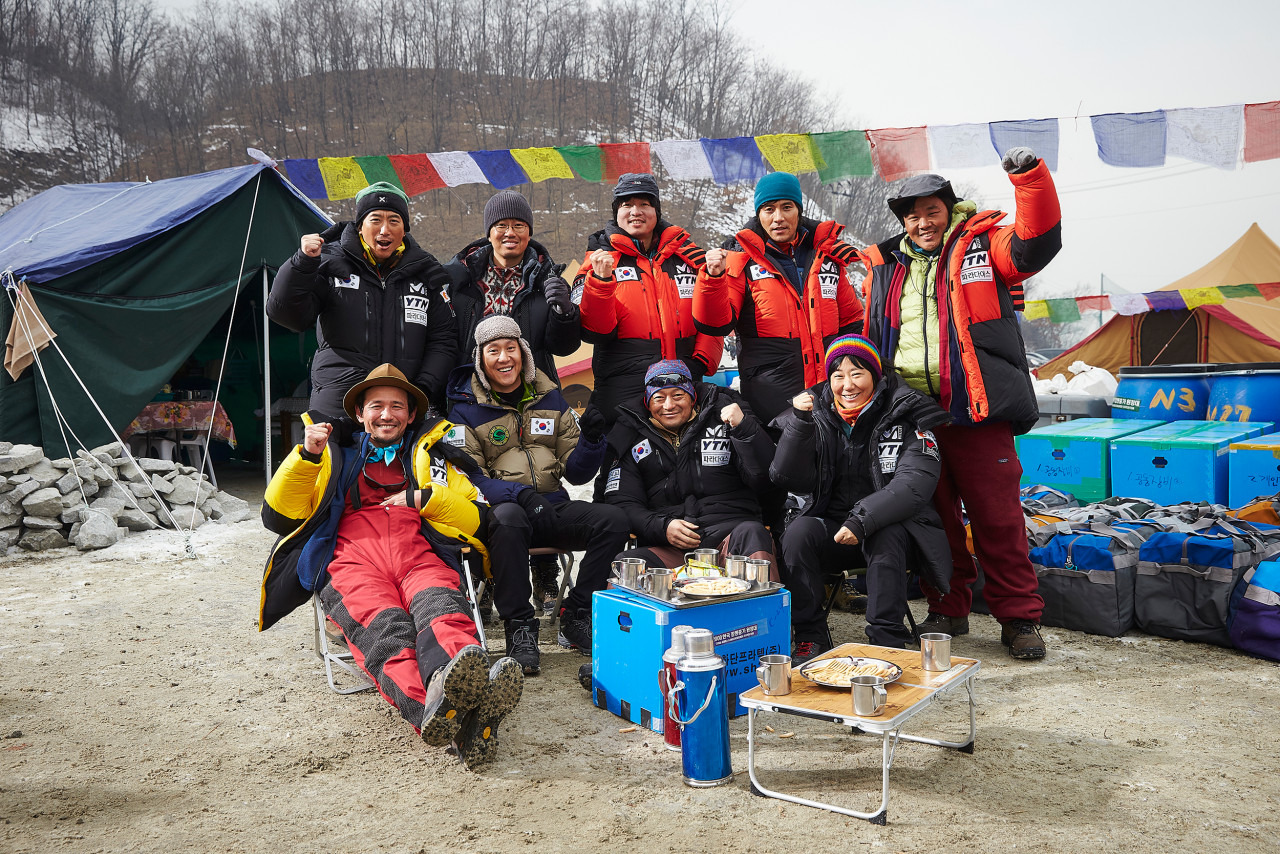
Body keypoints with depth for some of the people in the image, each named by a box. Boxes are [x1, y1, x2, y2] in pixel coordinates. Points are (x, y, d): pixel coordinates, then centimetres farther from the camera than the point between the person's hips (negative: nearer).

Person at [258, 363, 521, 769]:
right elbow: (279, 517, 20)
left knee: (440, 607, -39)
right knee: (385, 627, -38)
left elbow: (476, 518, 22)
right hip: (353, 556, 0)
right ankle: (432, 709, -67)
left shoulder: (430, 457, 32)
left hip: (418, 553, 1)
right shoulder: (336, 458, 32)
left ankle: (466, 685, -70)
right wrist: (306, 455, 6)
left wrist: (422, 498, 6)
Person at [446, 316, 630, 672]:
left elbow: (575, 471, 11)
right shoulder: (467, 408, 2)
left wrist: (592, 439, -10)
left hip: (551, 509, 4)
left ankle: (576, 617, -6)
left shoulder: (549, 397, 13)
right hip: (501, 509, -4)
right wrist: (519, 493, -26)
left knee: (614, 520, -21)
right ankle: (519, 627, -24)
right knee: (508, 517, -39)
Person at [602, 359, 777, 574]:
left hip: (728, 529, 1)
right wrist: (663, 527, -7)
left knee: (751, 533, -35)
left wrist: (745, 428, -7)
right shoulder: (631, 434, 18)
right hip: (666, 548, 0)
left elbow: (764, 476, 7)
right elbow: (622, 502, 11)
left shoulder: (721, 415, 15)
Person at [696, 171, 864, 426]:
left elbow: (852, 323, 20)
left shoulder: (827, 255, 13)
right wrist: (714, 278, -21)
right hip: (770, 394, -3)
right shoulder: (741, 260, 3)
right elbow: (716, 324, -6)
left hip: (830, 387, 4)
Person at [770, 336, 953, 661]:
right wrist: (799, 423, -18)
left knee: (884, 538, -34)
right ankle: (811, 638, -13)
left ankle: (887, 641, -22)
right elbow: (793, 480, -5)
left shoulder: (906, 414, -7)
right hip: (833, 526, 3)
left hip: (894, 527, -3)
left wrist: (863, 520, -32)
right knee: (797, 533, -25)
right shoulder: (817, 413, 3)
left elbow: (915, 482, -19)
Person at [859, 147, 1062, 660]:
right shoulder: (885, 267, 15)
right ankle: (947, 611, 25)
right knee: (934, 517, 11)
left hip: (977, 411, -3)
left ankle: (1019, 618, 11)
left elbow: (1036, 244, -13)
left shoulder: (981, 246, 5)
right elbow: (872, 338, 21)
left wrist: (1029, 176, -25)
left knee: (997, 517, -1)